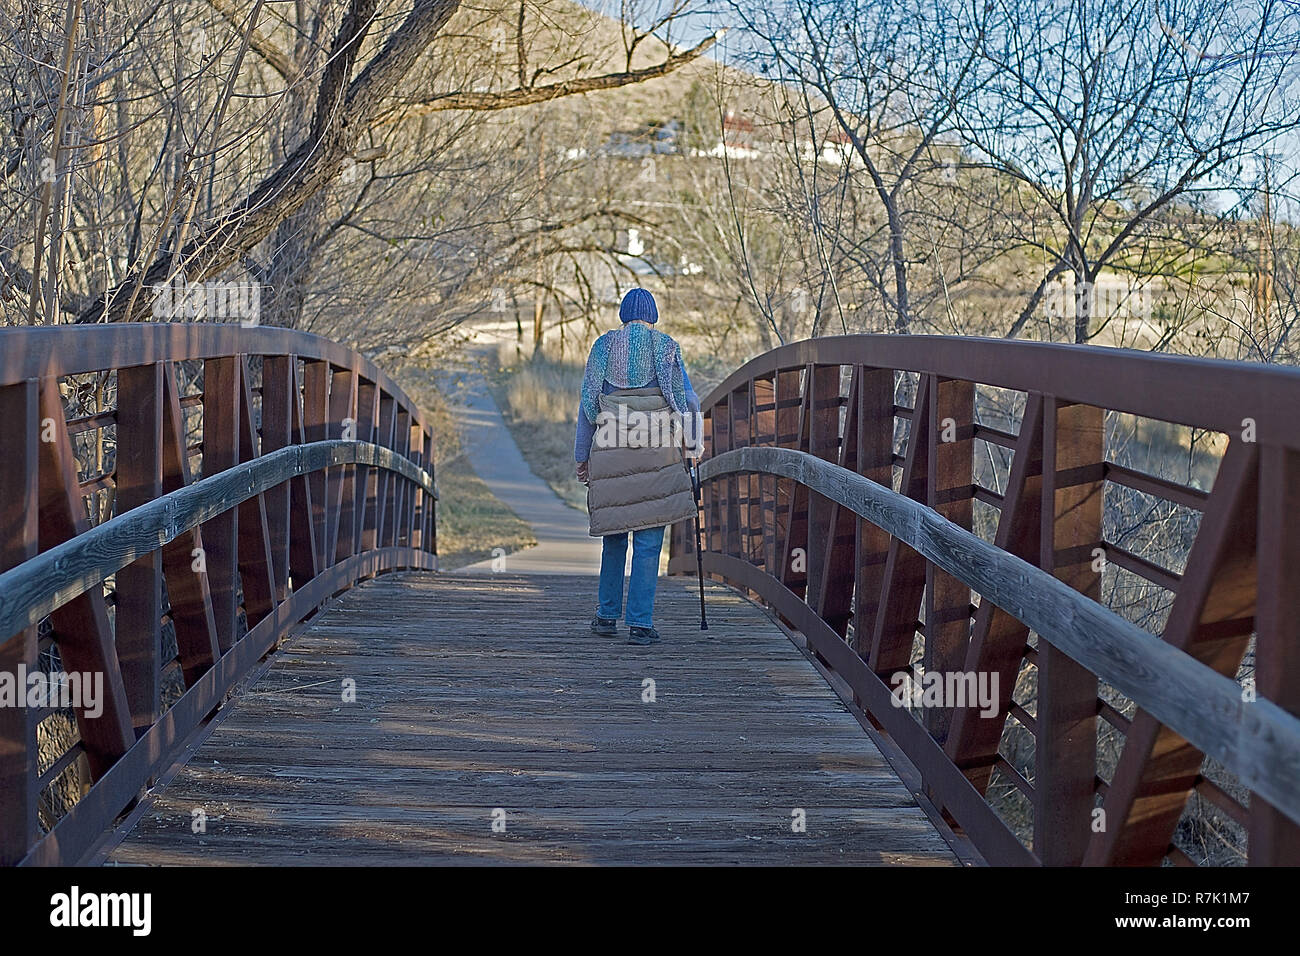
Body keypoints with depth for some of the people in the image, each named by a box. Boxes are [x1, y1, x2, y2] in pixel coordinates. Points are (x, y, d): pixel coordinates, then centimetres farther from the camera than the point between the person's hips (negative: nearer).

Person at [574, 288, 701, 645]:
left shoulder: (604, 344, 10)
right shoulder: (665, 344, 5)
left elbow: (588, 400, 9)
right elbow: (682, 395, -1)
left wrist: (582, 456, 13)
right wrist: (690, 443, 8)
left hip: (610, 452, 2)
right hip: (656, 450, -2)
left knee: (613, 535, 15)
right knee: (649, 539, -1)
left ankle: (607, 615, 19)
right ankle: (640, 623, -3)